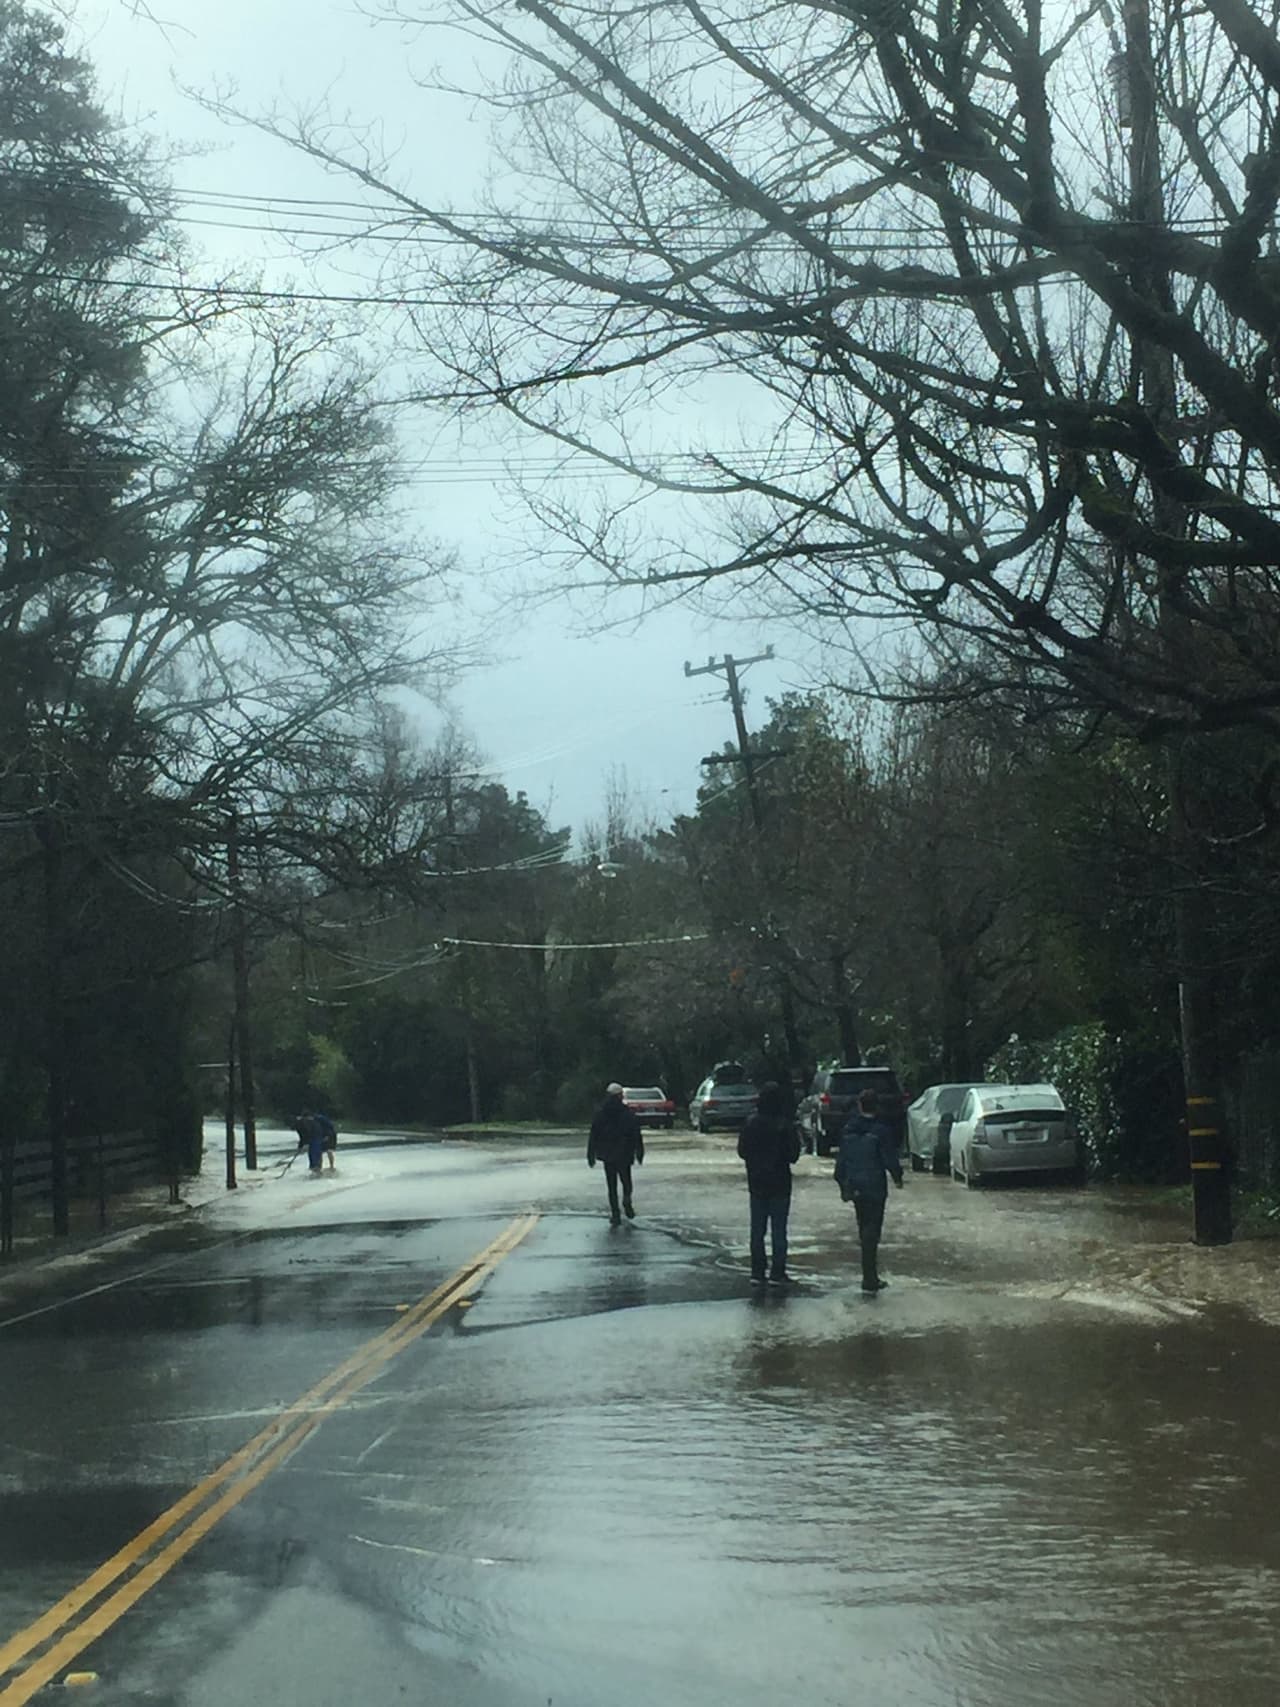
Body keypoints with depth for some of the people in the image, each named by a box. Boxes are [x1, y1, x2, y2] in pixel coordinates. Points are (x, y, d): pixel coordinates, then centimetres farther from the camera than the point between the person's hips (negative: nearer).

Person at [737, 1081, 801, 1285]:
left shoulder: (751, 1124, -6)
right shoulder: (786, 1126, -16)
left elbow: (742, 1151, 2)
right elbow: (793, 1154, -11)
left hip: (757, 1184, 3)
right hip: (780, 1184, -3)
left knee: (757, 1230, 10)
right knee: (779, 1230, 4)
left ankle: (757, 1272, 11)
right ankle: (777, 1273, 3)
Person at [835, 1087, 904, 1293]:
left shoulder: (848, 1129, 3)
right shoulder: (882, 1130, -12)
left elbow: (841, 1160, 7)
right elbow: (890, 1158, -11)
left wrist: (843, 1185, 15)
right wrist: (897, 1177, 7)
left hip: (854, 1186, 5)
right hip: (874, 1186, -5)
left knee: (865, 1230, 16)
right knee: (871, 1231, -4)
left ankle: (871, 1278, 22)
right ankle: (870, 1280, -8)